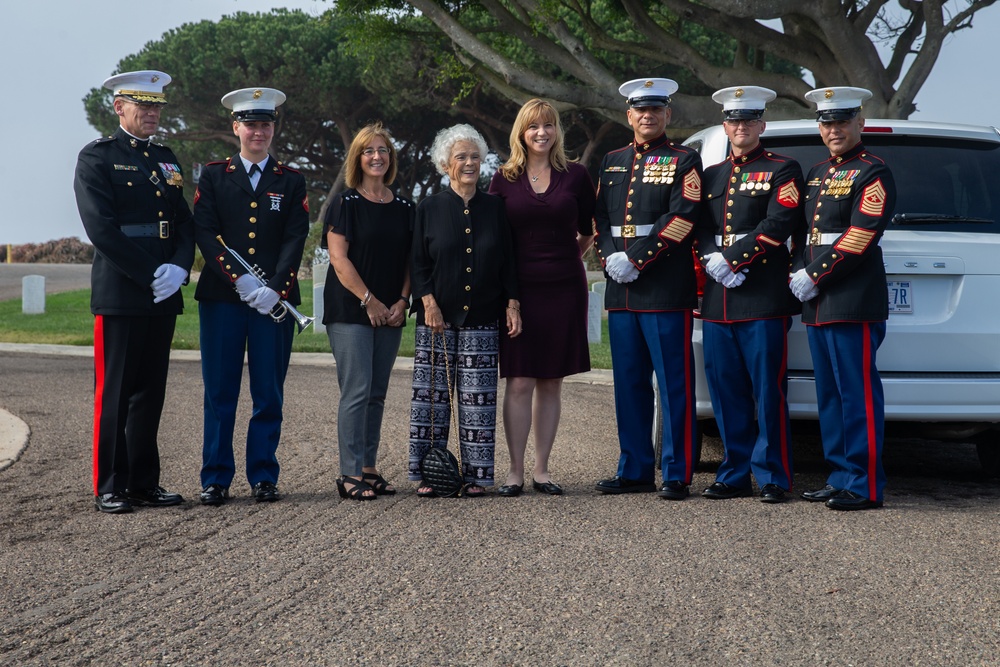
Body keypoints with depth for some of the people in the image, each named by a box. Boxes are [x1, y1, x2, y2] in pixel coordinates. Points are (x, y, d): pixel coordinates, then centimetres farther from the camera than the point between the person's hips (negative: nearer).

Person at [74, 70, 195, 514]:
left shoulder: (166, 159, 18)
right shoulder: (97, 158, -2)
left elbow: (185, 223, 14)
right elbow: (101, 228, -12)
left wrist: (179, 268, -5)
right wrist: (150, 274, -15)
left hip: (163, 295, 6)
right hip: (119, 295, -6)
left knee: (150, 392, 9)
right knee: (114, 393, -2)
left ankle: (145, 482, 16)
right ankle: (109, 488, 4)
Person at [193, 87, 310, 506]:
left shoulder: (291, 182, 10)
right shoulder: (213, 176, 9)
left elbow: (295, 240, 1)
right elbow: (205, 234, -1)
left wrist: (274, 288, -13)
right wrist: (239, 279, -14)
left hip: (275, 300, 1)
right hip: (221, 298, -1)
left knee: (269, 394, 3)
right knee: (219, 393, 1)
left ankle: (264, 478, 12)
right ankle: (215, 479, 9)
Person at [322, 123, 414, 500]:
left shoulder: (404, 208, 12)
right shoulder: (345, 204, -3)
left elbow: (409, 260, 13)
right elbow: (338, 257, -9)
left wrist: (402, 301, -2)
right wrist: (368, 300, -12)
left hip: (390, 313, 5)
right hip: (350, 311, -5)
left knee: (377, 394, 7)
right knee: (356, 391, -9)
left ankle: (369, 468, 13)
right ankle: (350, 474, -6)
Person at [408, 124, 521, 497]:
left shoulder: (494, 208, 9)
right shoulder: (429, 208, 4)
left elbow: (508, 261, 10)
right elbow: (418, 263, 2)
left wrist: (512, 304, 2)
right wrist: (429, 301, -10)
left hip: (482, 318, 1)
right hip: (437, 317, -1)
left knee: (478, 398, 1)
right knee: (432, 395, 1)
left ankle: (476, 474, 7)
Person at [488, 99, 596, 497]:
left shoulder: (575, 176, 5)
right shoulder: (505, 179, 4)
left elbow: (588, 232, 15)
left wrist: (566, 258, 8)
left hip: (564, 288, 1)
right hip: (519, 289, -1)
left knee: (551, 383, 5)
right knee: (519, 383, -3)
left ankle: (542, 470, 13)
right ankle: (515, 471, 4)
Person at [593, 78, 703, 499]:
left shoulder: (684, 161, 0)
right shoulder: (612, 163, 17)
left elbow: (681, 218, -11)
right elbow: (600, 218, 13)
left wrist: (636, 260, -14)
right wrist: (611, 259, -5)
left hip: (667, 291, -6)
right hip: (621, 292, 6)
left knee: (674, 385, -3)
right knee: (629, 384, 10)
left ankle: (677, 474, 2)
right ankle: (635, 471, 18)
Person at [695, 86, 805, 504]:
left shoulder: (782, 171, 2)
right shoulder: (712, 176, 19)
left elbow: (777, 226, -10)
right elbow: (701, 230, 12)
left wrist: (732, 260, -14)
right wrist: (712, 260, -9)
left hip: (764, 299, -5)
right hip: (719, 300, 6)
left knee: (768, 391, -4)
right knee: (726, 391, 7)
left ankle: (773, 477, 3)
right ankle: (735, 474, 15)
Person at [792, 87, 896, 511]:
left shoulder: (873, 175, -6)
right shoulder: (817, 174, 19)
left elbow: (859, 240, -15)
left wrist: (814, 278, -14)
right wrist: (799, 273, 3)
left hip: (854, 303, -8)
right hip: (817, 303, 8)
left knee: (858, 394, -6)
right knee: (830, 395, 11)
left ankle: (865, 487, -3)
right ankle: (840, 478, 18)